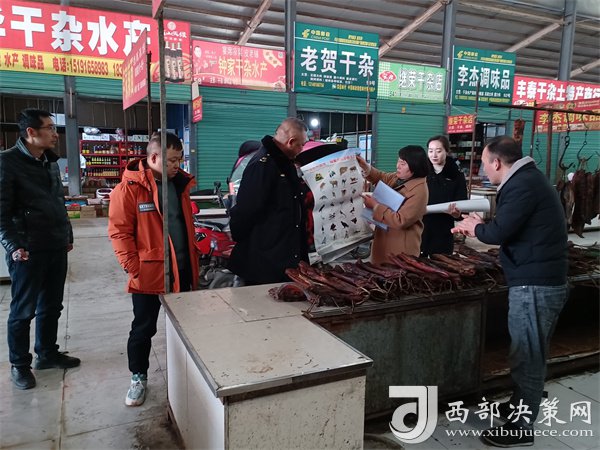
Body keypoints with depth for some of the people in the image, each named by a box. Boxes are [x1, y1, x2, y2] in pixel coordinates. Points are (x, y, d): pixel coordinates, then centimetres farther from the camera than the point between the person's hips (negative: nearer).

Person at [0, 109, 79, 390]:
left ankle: (47, 353, 32)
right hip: (28, 252, -7)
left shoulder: (50, 161, 12)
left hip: (57, 249, 7)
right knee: (23, 311, 6)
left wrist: (67, 235, 18)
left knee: (52, 306, 16)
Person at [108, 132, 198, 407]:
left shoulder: (180, 183, 7)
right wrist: (133, 267, -16)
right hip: (149, 273, -6)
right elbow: (119, 231, -12)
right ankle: (138, 378, 29)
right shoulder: (129, 188, -12)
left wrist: (192, 260, 13)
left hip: (183, 271, 6)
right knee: (143, 328, 10)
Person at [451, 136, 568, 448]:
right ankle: (520, 406, 36)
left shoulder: (522, 185, -18)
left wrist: (476, 228, -3)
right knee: (529, 355, 21)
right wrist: (479, 229, 14)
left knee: (526, 358, 1)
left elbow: (498, 233, -22)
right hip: (540, 281, 10)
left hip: (534, 285, -10)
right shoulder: (528, 179, 14)